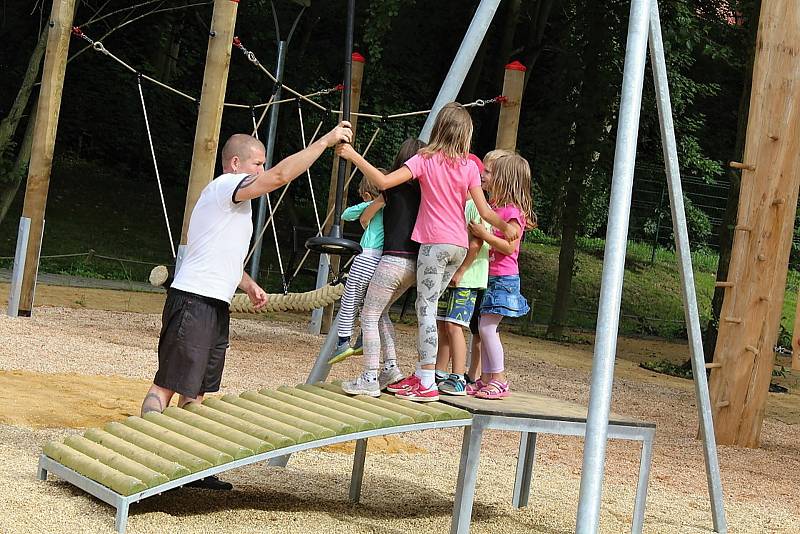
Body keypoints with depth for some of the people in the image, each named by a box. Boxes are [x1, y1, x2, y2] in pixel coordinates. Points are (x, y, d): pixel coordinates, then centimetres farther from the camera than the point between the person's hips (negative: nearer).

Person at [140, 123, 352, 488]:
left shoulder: (232, 199, 22)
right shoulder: (225, 186, -10)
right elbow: (281, 175, -22)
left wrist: (248, 284, 17)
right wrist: (326, 140, -17)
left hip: (215, 307, 10)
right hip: (193, 303, -10)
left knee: (196, 392, 10)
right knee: (168, 385, -11)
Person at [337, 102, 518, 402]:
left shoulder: (426, 160, -5)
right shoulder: (470, 167, 5)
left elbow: (384, 181, -14)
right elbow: (485, 211, 0)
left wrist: (353, 156, -6)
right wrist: (506, 227, 17)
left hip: (435, 243, -5)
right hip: (459, 245, 5)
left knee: (426, 309, -4)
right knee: (426, 306, 15)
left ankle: (427, 385, -8)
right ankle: (421, 374, 17)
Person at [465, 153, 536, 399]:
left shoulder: (512, 211, -13)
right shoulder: (497, 207, 15)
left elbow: (509, 246, -19)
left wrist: (483, 234, -20)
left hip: (504, 279, -9)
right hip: (492, 277, 9)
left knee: (487, 328, -12)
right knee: (486, 329, 8)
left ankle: (499, 381, -8)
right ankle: (486, 379, 11)